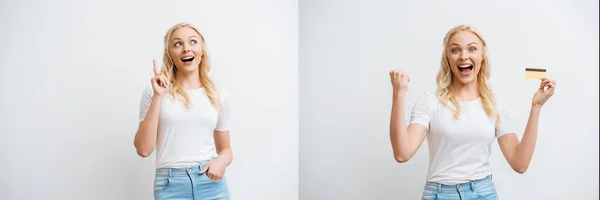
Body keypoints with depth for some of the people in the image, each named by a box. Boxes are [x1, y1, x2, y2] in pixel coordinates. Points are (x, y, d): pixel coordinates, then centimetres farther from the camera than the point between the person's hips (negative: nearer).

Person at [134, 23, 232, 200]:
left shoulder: (218, 95, 6)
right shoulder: (154, 91, -1)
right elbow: (143, 149, -9)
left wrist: (222, 161, -8)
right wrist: (158, 97, -13)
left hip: (212, 184, 2)